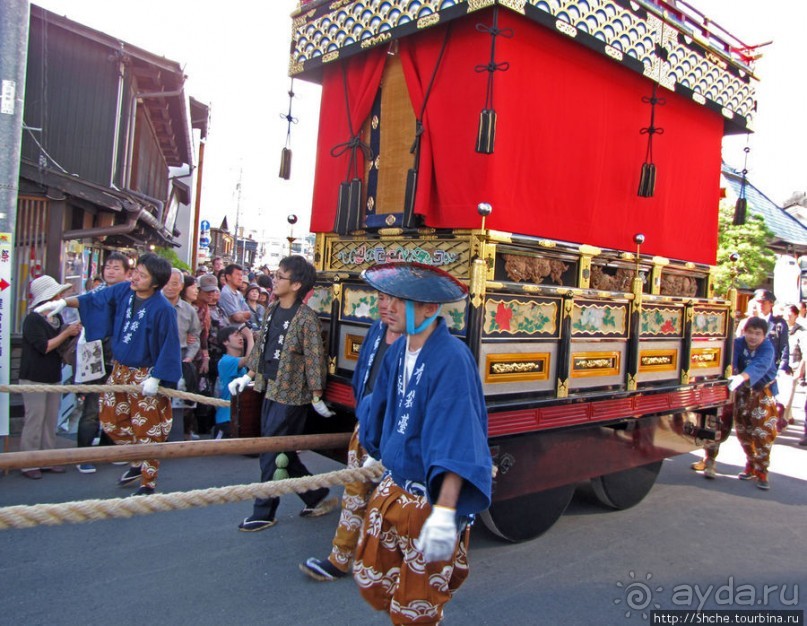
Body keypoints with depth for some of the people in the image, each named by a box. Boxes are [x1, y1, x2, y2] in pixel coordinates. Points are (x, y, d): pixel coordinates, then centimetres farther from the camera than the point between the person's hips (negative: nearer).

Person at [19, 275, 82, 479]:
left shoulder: (57, 318, 10)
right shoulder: (33, 320, -12)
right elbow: (44, 347, -19)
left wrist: (72, 332, 1)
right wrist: (66, 333, -15)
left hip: (53, 377, 7)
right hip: (34, 378, -7)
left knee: (51, 420, 10)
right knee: (34, 420, -3)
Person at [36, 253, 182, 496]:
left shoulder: (163, 309, -23)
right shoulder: (123, 291, -4)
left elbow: (169, 347, -19)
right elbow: (95, 299, 11)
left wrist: (155, 378, -20)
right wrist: (64, 302, -1)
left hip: (145, 376, -8)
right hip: (119, 370, 8)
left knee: (146, 430, 2)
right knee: (110, 421, 19)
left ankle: (148, 483, 18)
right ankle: (138, 463, 39)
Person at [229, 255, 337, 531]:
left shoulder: (306, 318, -18)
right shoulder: (272, 310, 6)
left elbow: (314, 359, -16)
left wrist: (316, 397, -13)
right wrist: (248, 376, 17)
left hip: (290, 396, -9)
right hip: (271, 391, 9)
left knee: (273, 455, 1)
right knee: (284, 453, 15)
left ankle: (263, 514, 18)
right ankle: (317, 498, 30)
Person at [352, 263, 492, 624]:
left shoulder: (452, 358, -25)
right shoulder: (397, 352, 0)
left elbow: (456, 444, -32)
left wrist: (445, 512, -37)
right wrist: (375, 453, 27)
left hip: (431, 499, -7)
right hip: (392, 488, 8)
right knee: (371, 581, 22)